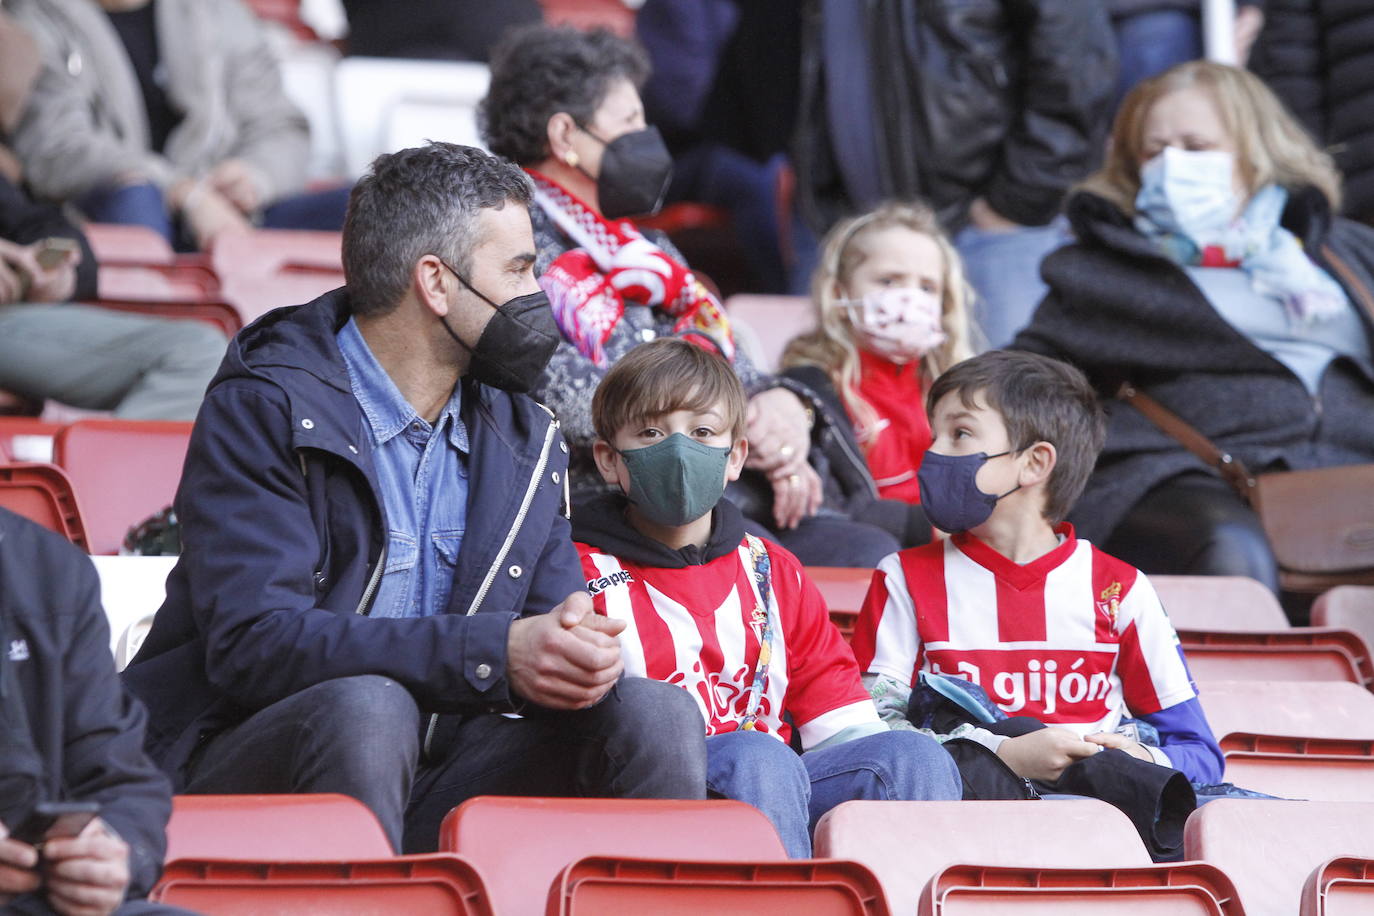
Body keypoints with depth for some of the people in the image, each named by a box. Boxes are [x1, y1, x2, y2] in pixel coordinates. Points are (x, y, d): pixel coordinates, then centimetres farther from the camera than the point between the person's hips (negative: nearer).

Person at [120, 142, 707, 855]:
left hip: (434, 777, 5)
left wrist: (580, 653, -17)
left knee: (655, 714, -16)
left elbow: (549, 631, 11)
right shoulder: (264, 408, -8)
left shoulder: (524, 439, 15)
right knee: (369, 707, -37)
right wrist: (493, 653, -28)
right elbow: (251, 641, -20)